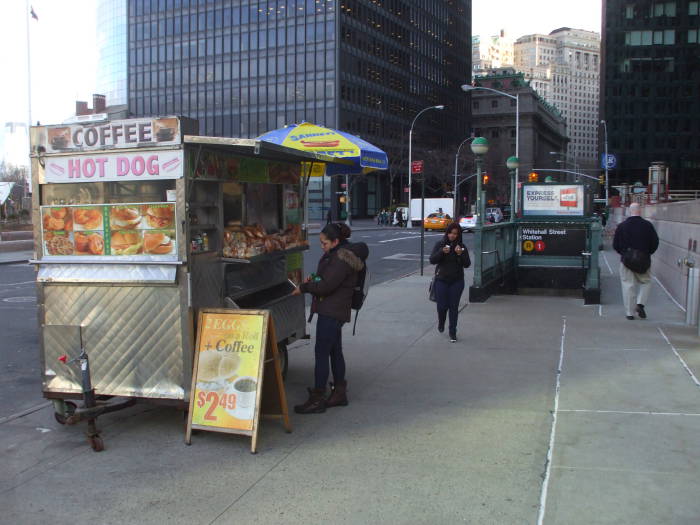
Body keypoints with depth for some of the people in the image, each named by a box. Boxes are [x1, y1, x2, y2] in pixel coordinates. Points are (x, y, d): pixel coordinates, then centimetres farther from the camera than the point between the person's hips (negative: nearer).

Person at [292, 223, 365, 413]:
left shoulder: (342, 259, -18)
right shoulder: (336, 255, 14)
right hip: (334, 311, 11)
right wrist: (312, 280, 4)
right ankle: (339, 392, 25)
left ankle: (317, 399, -4)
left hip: (331, 312, -11)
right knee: (335, 351, 16)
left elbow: (326, 286, -22)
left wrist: (303, 288, -9)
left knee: (321, 353, -8)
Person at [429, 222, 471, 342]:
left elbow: (467, 264, -3)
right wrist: (442, 252, -23)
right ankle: (441, 323, 32)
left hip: (457, 281, 0)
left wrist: (460, 254, -20)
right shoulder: (440, 244, -2)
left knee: (454, 307, 1)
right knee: (442, 306, 0)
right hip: (441, 280, 0)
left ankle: (453, 332, 13)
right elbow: (432, 260, -8)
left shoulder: (462, 246, 0)